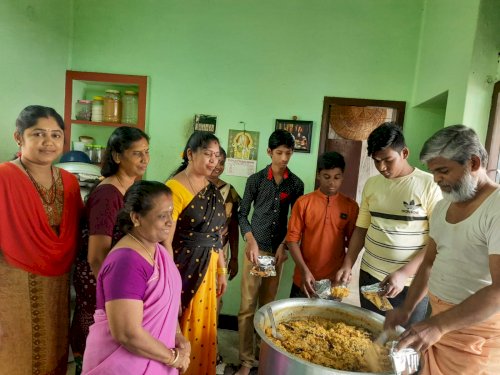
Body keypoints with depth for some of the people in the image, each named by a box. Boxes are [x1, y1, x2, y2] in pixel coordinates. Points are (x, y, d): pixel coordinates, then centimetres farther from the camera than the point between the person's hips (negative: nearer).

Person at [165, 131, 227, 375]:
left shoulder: (212, 190, 7)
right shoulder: (174, 188, -16)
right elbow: (165, 241, -18)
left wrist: (221, 270, 14)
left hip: (208, 269, 7)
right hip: (183, 269, -7)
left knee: (202, 330, 20)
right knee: (179, 333, 10)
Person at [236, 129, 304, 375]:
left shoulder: (296, 184, 2)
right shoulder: (256, 179, -2)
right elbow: (242, 214, 1)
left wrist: (284, 245, -2)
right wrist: (251, 242, -10)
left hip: (278, 250, 2)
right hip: (255, 248, -1)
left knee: (268, 306, 12)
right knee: (248, 306, 0)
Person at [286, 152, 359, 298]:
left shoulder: (351, 206, -2)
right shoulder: (303, 202, -6)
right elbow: (292, 239, -6)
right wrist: (304, 270, -15)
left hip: (335, 279, 1)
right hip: (304, 278, 0)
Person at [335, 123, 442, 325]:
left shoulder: (429, 185, -11)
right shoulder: (371, 184, 3)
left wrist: (403, 273, -19)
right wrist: (347, 265, -2)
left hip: (411, 283, -4)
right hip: (370, 277, 4)